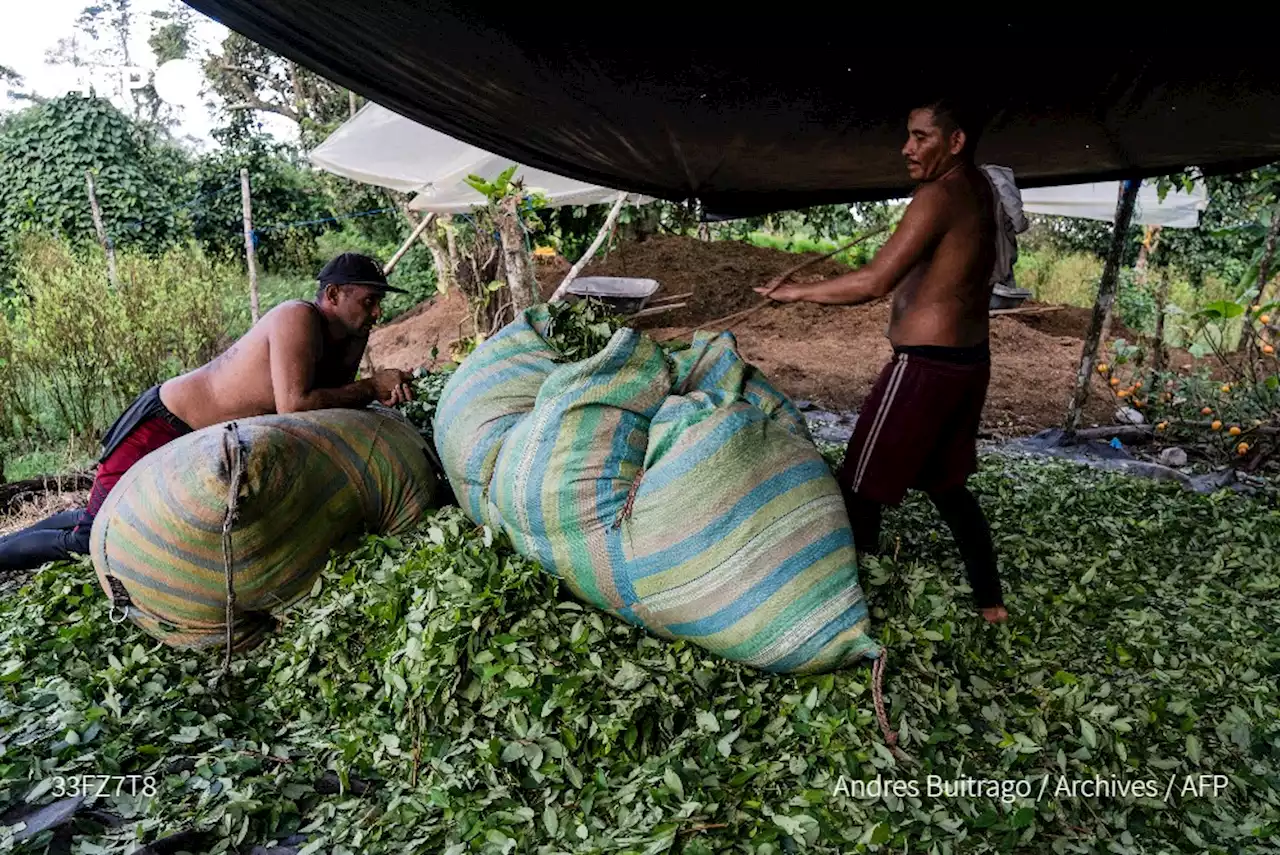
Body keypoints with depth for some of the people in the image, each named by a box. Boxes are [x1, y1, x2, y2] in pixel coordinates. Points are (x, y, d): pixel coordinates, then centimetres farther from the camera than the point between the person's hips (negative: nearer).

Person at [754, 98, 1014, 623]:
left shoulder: (939, 195, -16)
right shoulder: (982, 191, 11)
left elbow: (875, 282, -23)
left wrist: (799, 292, -13)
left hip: (924, 366, -9)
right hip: (970, 362, 10)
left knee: (860, 487, 0)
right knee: (947, 484, 22)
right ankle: (990, 601, 32)